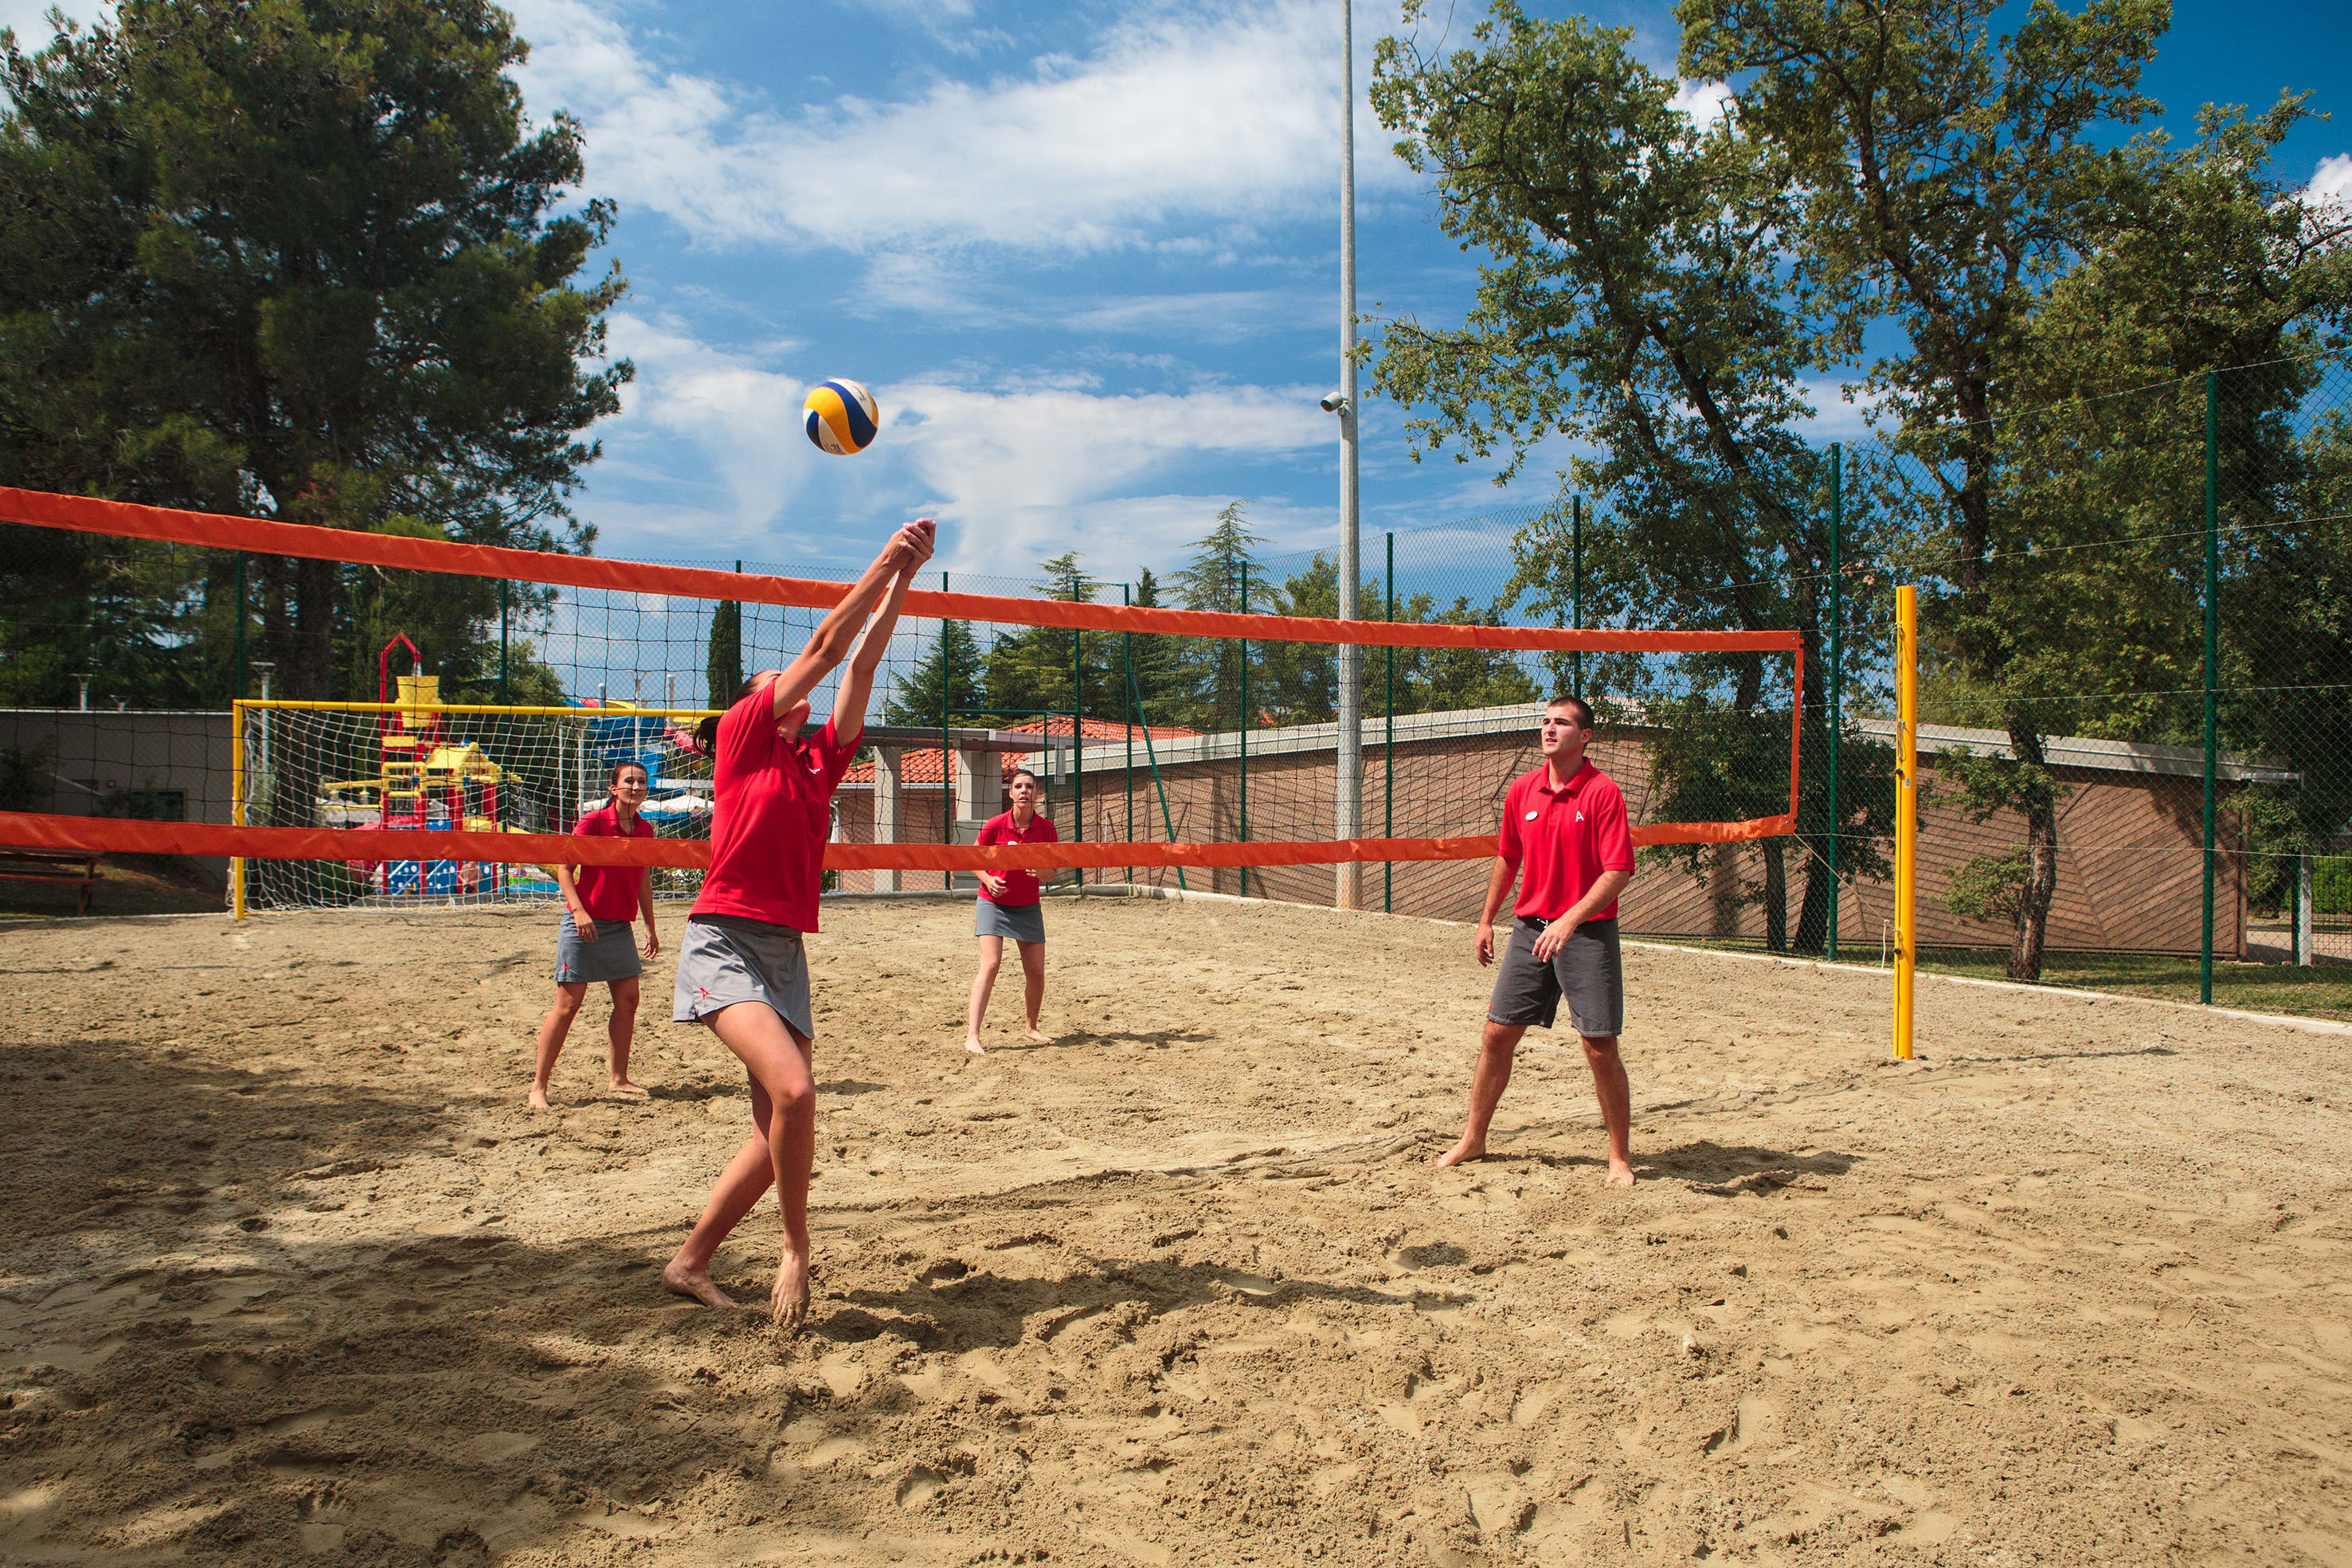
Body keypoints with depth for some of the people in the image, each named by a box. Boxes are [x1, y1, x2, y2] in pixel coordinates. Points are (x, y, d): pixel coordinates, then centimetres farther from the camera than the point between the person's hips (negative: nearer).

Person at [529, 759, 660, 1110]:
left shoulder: (645, 830, 8)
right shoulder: (593, 823, -10)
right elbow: (563, 868, -10)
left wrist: (650, 927, 18)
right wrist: (579, 909, -23)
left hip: (620, 926, 6)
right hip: (584, 923, -6)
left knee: (627, 1001, 6)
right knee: (568, 1004, -5)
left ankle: (619, 1079, 18)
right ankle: (538, 1086, 2)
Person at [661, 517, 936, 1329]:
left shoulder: (818, 760, 17)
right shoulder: (741, 735, 2)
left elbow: (860, 664, 12)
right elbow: (823, 649, -2)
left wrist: (903, 579, 9)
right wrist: (884, 563, -2)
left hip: (787, 951, 7)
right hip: (724, 940, -7)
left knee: (779, 1126, 3)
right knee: (793, 1088, -25)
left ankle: (690, 1261, 20)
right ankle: (796, 1251, -4)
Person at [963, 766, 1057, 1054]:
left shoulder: (1046, 828, -7)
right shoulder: (994, 826, -13)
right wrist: (988, 879, -16)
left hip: (1028, 906, 3)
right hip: (993, 903, -3)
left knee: (1036, 972, 4)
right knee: (990, 964, -20)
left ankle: (1032, 1028, 29)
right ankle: (972, 1035, -20)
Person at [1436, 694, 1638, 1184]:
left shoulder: (1603, 792, -11)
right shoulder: (1522, 790, 6)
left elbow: (1618, 872, -16)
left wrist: (1570, 920, -26)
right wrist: (1486, 919, 21)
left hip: (1588, 933, -5)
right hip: (1530, 928, 5)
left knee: (1601, 1048, -3)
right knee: (1497, 1034, 7)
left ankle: (1620, 1157, 13)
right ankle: (1473, 1140, 22)